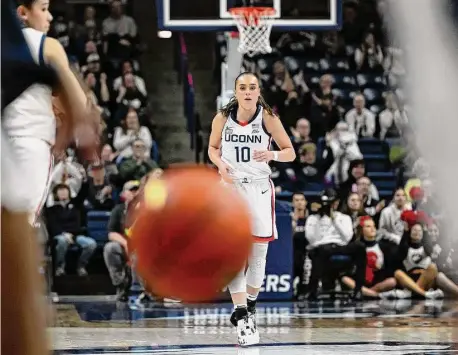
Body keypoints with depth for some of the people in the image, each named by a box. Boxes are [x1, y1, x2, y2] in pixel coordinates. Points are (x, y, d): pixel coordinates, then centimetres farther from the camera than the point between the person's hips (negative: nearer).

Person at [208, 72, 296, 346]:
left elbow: (290, 153, -1)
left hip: (259, 188, 0)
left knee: (258, 252, 5)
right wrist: (221, 165, -9)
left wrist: (273, 154, -23)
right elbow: (213, 148, 13)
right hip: (230, 187, 0)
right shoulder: (222, 119, -3)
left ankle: (250, 304, 27)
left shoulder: (268, 118, -6)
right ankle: (241, 315, -13)